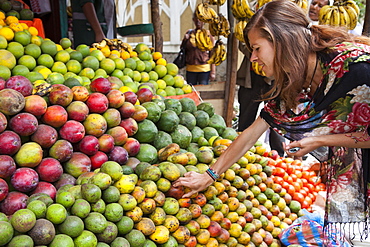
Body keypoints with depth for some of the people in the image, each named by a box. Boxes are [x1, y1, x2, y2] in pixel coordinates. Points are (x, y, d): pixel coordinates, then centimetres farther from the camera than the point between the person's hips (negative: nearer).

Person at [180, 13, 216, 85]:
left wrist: (213, 72, -6)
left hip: (204, 69, -3)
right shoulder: (189, 33, 9)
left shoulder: (208, 34, 1)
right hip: (190, 69, 3)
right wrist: (185, 40, -3)